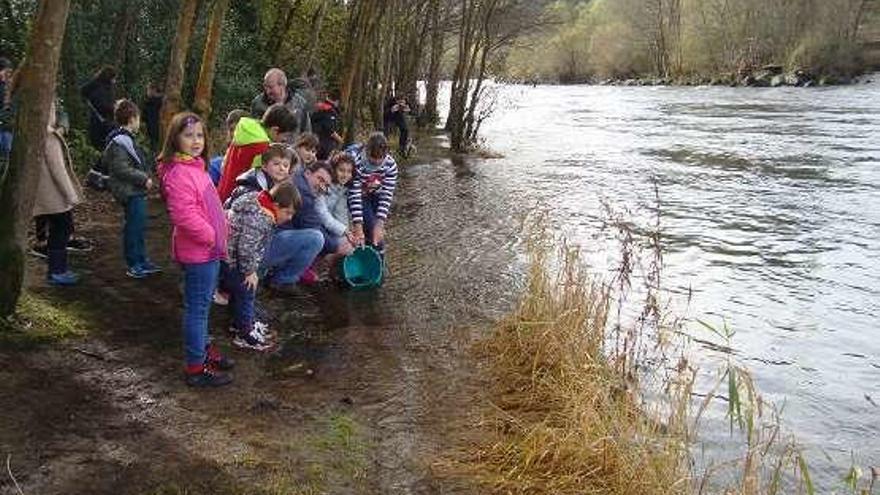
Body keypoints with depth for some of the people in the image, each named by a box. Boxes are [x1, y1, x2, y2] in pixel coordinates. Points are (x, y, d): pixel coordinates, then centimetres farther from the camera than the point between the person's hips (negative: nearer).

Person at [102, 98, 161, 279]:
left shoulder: (127, 139, 15)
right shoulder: (119, 142, -17)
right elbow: (121, 169, -23)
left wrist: (145, 177, 12)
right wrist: (144, 179, -19)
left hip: (137, 191, 11)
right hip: (130, 192, -11)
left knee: (139, 226, 17)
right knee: (134, 227, -4)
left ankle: (142, 260, 26)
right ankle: (133, 265, 4)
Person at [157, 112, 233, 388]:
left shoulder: (194, 166, 12)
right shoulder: (178, 173, -21)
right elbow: (184, 215, -29)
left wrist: (218, 235, 14)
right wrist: (210, 236, -19)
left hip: (209, 249, 10)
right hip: (198, 252, -10)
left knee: (202, 303, 22)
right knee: (197, 307, -2)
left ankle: (203, 348, 37)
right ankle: (196, 368, 6)